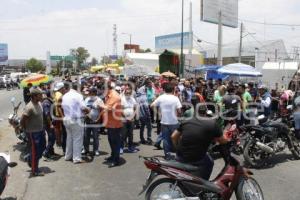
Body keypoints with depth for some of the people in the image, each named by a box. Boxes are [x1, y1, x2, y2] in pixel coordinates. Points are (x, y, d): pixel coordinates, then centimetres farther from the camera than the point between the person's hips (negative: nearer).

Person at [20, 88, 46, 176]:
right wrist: (27, 130, -9)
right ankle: (34, 171, 20)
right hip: (33, 133, -8)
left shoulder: (39, 103, 1)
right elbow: (22, 121, -23)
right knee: (35, 151, 4)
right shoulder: (29, 107, -26)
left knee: (42, 147, 21)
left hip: (40, 130, 8)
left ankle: (31, 161, 42)